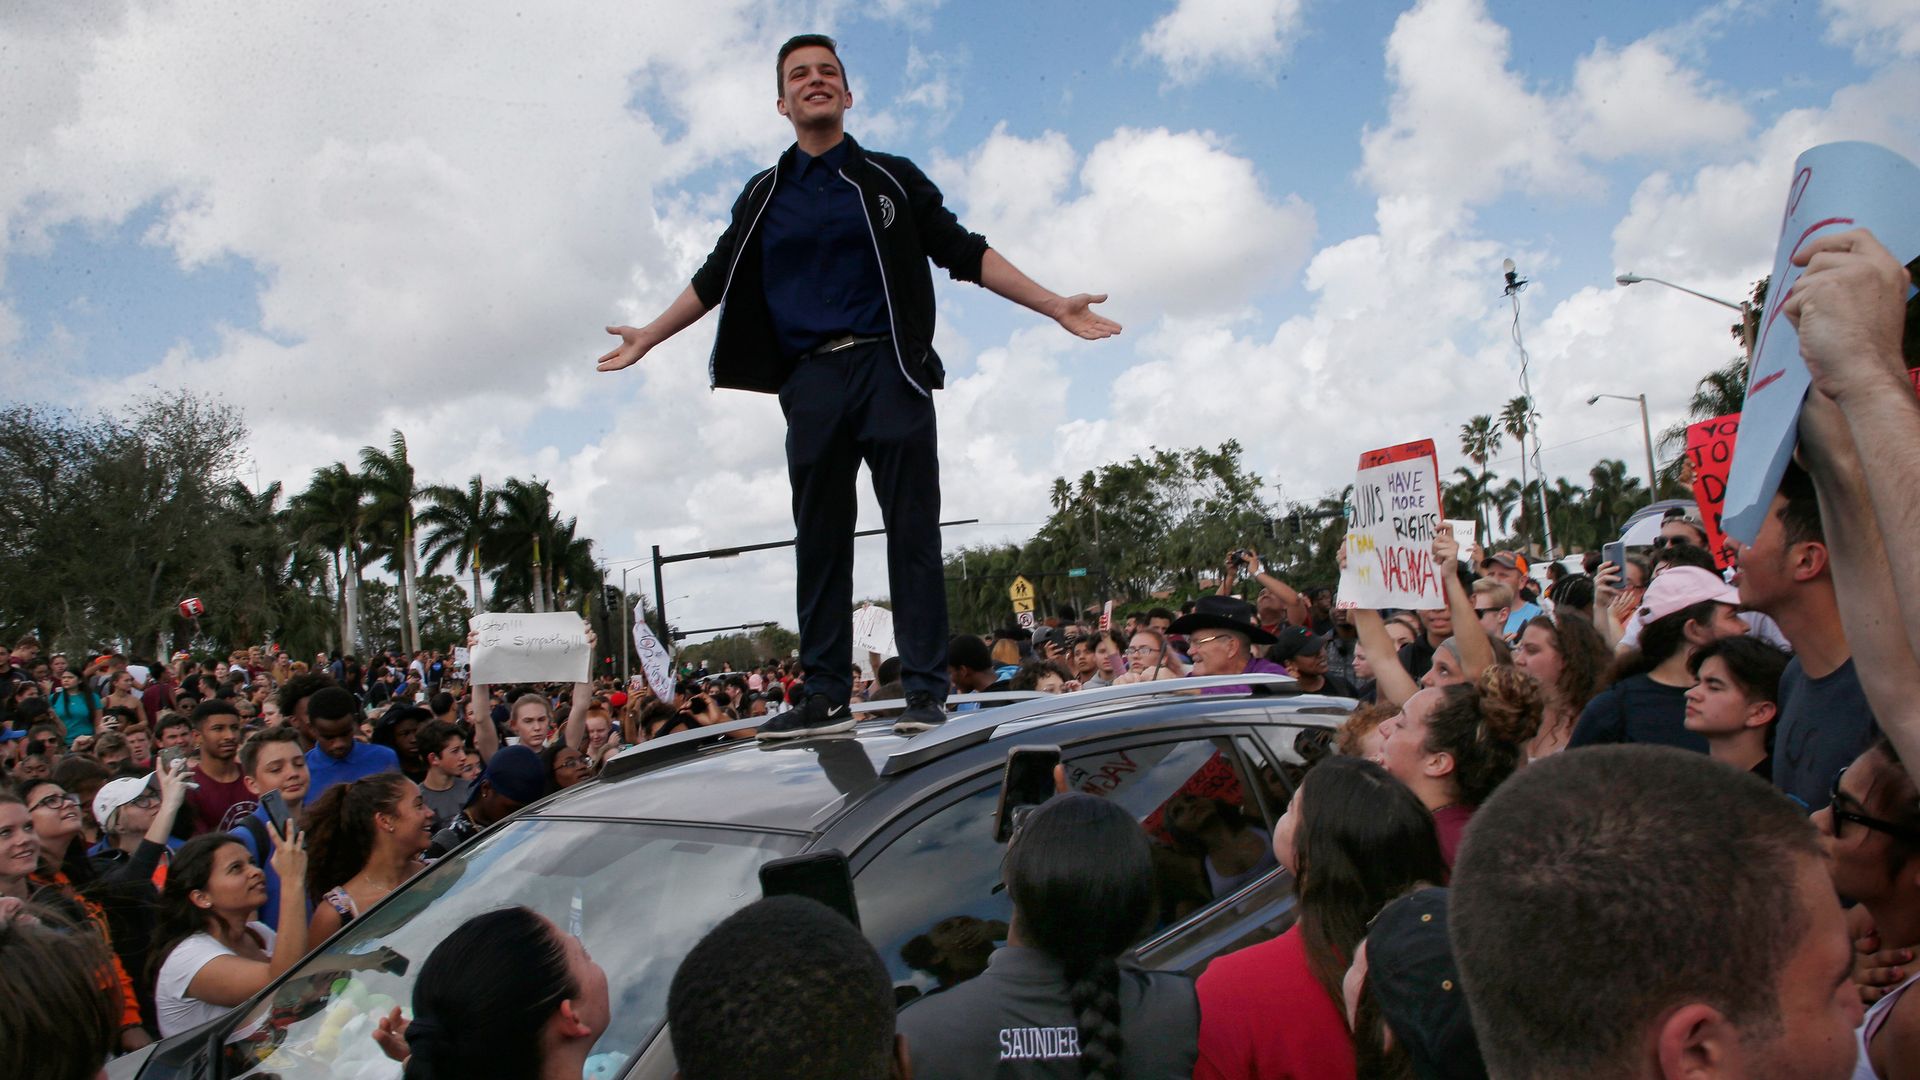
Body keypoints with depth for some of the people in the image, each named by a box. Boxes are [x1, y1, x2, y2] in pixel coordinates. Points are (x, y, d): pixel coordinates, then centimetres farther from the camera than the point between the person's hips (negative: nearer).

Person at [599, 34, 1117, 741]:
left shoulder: (892, 179, 11)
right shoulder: (764, 198, 17)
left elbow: (966, 254, 9)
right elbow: (715, 279, 25)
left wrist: (1056, 306, 3)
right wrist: (647, 338, 26)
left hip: (888, 370, -2)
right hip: (811, 384, 3)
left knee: (913, 533, -5)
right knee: (820, 543, 2)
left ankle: (924, 689, -2)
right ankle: (825, 699, 6)